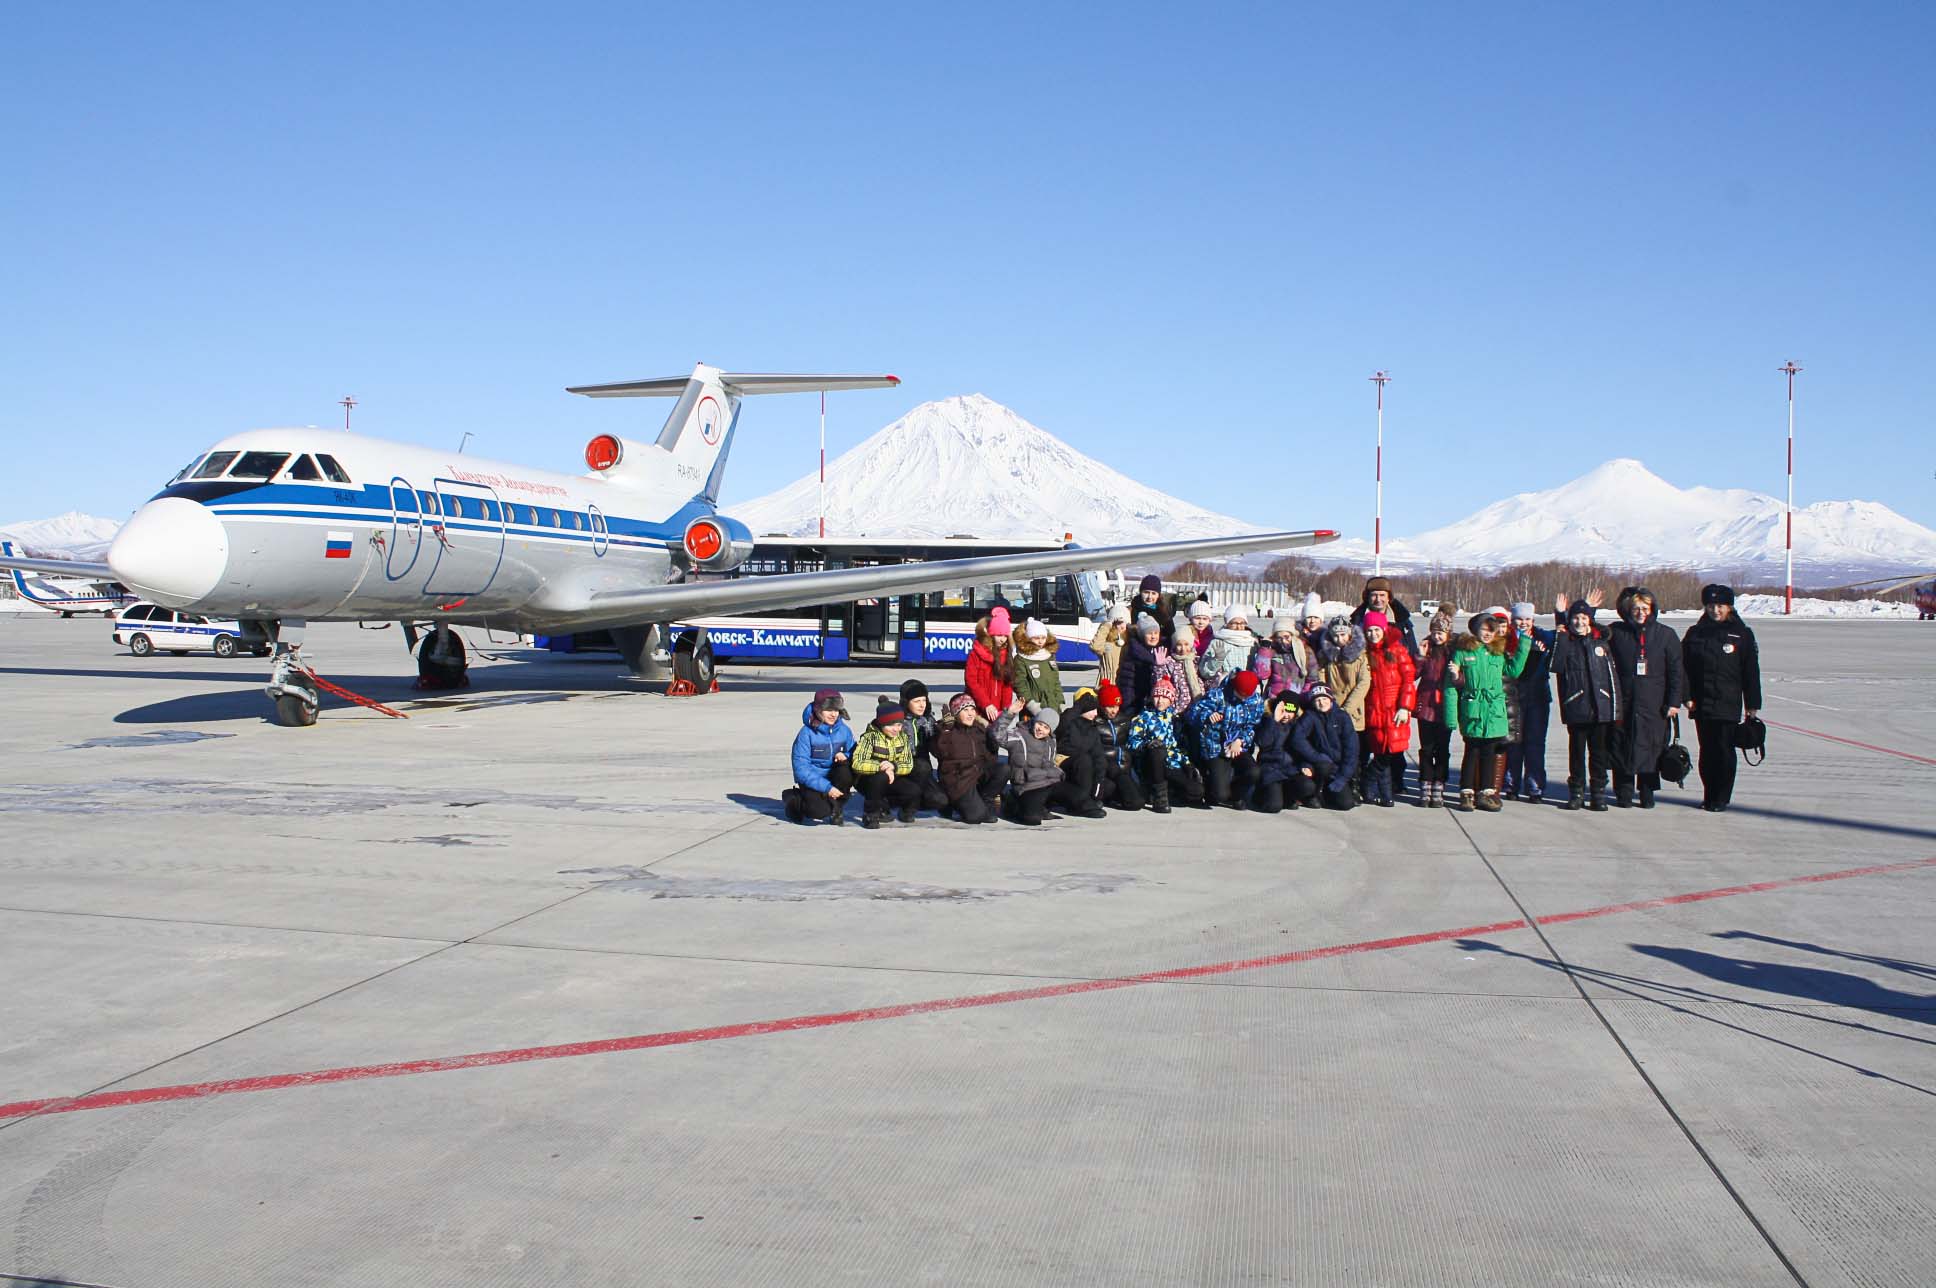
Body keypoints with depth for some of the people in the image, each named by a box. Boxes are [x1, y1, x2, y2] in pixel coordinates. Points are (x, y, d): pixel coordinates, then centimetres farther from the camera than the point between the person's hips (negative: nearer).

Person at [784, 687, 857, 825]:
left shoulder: (844, 731, -3)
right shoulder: (807, 733, -15)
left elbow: (854, 755, 5)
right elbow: (801, 769, -18)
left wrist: (845, 757, -21)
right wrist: (827, 788, -25)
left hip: (833, 778, 4)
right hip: (811, 782, -4)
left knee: (845, 767, -29)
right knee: (820, 811, -30)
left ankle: (837, 807, -6)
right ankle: (793, 798, 6)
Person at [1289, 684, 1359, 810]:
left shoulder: (1342, 717, -3)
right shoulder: (1309, 717, -6)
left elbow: (1351, 749, -8)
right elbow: (1297, 739, -20)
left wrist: (1342, 777, -15)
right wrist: (1317, 757, -30)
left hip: (1337, 768, 2)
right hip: (1314, 765, -2)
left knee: (1346, 803, -16)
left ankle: (1326, 792, 16)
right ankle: (1313, 794, -4)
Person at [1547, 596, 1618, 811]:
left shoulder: (1600, 642, 9)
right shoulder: (1565, 642, 3)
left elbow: (1611, 675, 11)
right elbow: (1556, 666, -15)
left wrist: (1615, 705, 6)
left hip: (1600, 708, 2)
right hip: (1575, 707, -1)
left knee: (1598, 751, 7)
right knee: (1577, 751, 5)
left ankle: (1599, 792, 14)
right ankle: (1576, 792, 13)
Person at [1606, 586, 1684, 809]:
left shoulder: (1666, 635, 5)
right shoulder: (1616, 632, 5)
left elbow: (1675, 671, 6)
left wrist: (1673, 701, 1)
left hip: (1653, 705, 0)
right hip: (1623, 703, 0)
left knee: (1651, 748, 1)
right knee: (1621, 747, 1)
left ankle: (1647, 792, 11)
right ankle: (1623, 792, 11)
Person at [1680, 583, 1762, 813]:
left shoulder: (1742, 634, 2)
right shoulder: (1694, 634, 8)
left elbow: (1751, 672, 2)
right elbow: (1684, 667, 8)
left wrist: (1752, 704, 0)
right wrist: (1687, 696, -2)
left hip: (1728, 704, -2)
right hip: (1701, 703, 3)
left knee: (1724, 751, -3)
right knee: (1706, 750, 8)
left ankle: (1722, 797, 5)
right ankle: (1709, 795, 16)